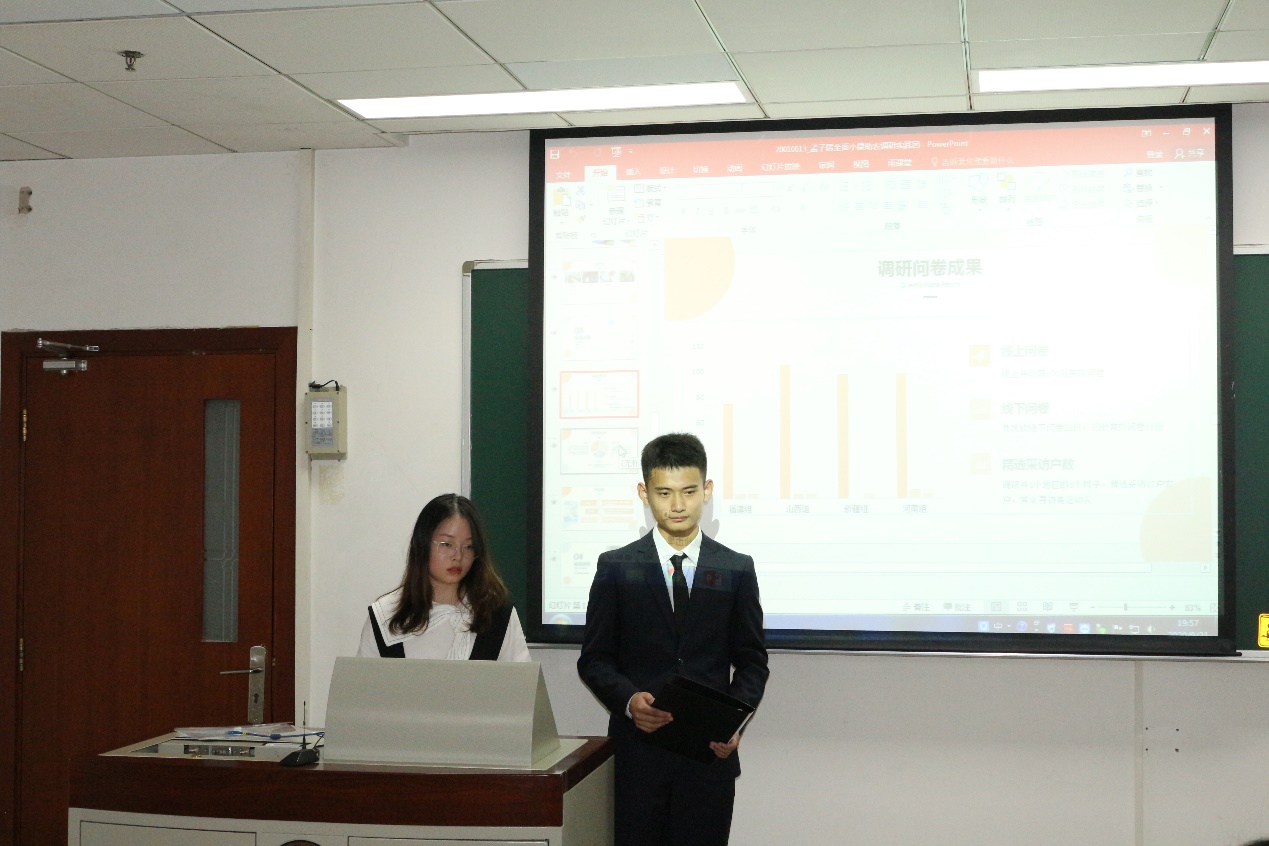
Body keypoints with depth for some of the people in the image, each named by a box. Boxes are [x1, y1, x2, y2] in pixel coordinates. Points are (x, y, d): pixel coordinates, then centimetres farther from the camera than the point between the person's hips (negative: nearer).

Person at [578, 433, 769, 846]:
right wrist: (628, 700, -15)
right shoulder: (616, 568, 4)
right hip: (639, 749, -1)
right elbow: (594, 658, 4)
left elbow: (752, 661, 9)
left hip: (711, 751, 1)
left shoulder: (737, 570, 7)